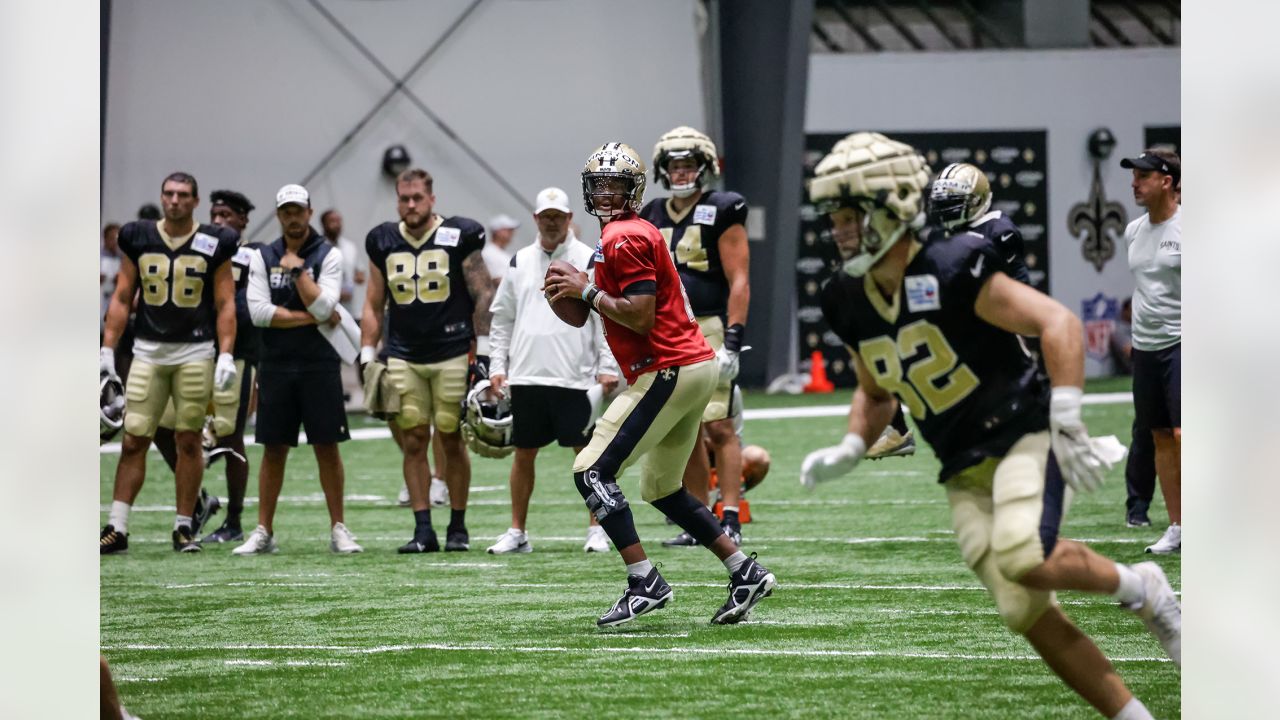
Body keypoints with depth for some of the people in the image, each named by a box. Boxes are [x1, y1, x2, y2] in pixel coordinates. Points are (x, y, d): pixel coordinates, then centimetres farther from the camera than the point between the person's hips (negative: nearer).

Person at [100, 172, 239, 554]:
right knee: (133, 441, -2)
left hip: (195, 351, -1)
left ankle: (184, 528, 10)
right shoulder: (138, 239, 6)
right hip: (148, 350, 1)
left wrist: (226, 355, -9)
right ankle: (117, 529, -1)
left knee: (189, 441, 1)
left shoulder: (213, 244, 1)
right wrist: (107, 350, 3)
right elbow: (121, 299, 9)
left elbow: (225, 304, 1)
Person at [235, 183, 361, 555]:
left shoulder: (328, 255, 0)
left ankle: (338, 530, 6)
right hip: (276, 366, 2)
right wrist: (312, 317, -9)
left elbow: (323, 307, -13)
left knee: (327, 447, 0)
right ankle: (264, 532, 8)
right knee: (273, 449, 5)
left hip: (319, 365, -2)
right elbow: (259, 312, -7)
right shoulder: (262, 258, 6)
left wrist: (297, 270, -12)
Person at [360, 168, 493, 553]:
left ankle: (458, 527, 9)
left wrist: (484, 353, -4)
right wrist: (368, 356, 8)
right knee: (413, 441, -1)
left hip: (452, 353, -3)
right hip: (403, 356, 3)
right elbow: (374, 304, 15)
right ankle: (423, 529, 2)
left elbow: (483, 296, 0)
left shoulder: (458, 237, -2)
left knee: (451, 438, 0)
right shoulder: (383, 243, 9)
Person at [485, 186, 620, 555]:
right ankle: (517, 532, 13)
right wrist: (497, 366, 8)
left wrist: (607, 369, -8)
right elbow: (502, 319, 16)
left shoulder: (588, 261, 0)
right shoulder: (520, 262, 11)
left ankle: (596, 530, 7)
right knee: (523, 454, 7)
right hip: (526, 376, 3)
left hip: (574, 378, -3)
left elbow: (608, 319, -2)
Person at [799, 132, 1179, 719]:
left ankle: (1140, 588, -3)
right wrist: (847, 452, 4)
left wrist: (1066, 425, -27)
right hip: (965, 473, 7)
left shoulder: (951, 270, -16)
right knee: (1026, 614, -4)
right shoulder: (851, 304, 6)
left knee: (1025, 559, -31)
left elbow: (1058, 324, -20)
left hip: (1022, 435, -7)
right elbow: (875, 394, 23)